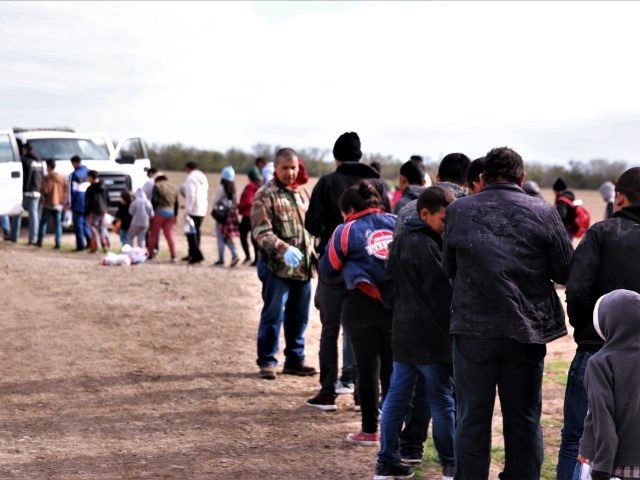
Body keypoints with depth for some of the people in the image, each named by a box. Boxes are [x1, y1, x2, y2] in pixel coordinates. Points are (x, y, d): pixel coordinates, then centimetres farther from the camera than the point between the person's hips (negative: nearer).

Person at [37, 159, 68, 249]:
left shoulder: (47, 178, -13)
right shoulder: (62, 177, 2)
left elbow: (44, 191, -16)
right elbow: (65, 191, 5)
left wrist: (40, 190, 6)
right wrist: (64, 203, 12)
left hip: (48, 204, -3)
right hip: (59, 205, 3)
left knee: (43, 222, 10)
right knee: (58, 224, 6)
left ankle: (40, 241, 11)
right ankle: (58, 243, -2)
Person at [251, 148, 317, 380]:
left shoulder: (301, 193, 15)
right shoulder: (265, 196, -8)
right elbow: (261, 232, -18)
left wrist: (313, 253, 18)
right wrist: (284, 249, -31)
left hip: (302, 266, 7)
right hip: (277, 266, -7)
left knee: (299, 316, 12)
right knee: (274, 314, -3)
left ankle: (295, 360, 23)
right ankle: (266, 361, 8)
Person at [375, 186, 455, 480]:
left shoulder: (399, 242, 12)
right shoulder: (427, 246, -15)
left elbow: (389, 286, 17)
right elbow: (443, 293, -14)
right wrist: (452, 328, -5)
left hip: (402, 334, 8)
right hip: (431, 337, -8)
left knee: (397, 396, 9)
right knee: (442, 401, 1)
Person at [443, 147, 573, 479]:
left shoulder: (458, 210, -1)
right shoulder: (544, 213, -4)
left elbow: (449, 269, 7)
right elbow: (565, 272, -1)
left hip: (473, 328, 0)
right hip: (527, 330, 0)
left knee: (472, 419, 8)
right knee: (524, 420, 11)